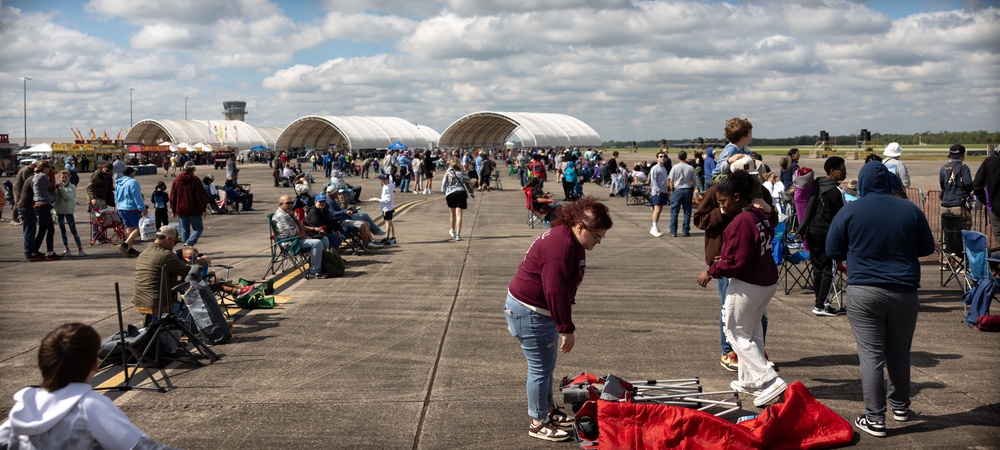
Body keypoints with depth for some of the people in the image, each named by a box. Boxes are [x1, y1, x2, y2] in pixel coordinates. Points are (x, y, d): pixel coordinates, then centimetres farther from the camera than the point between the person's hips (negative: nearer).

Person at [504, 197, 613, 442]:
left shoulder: (570, 240, 6)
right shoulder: (560, 247, -28)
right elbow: (556, 292, -30)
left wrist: (563, 324, 23)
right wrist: (567, 328, -24)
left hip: (541, 311, 11)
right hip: (529, 313, -11)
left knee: (547, 365, 21)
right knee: (540, 368, 0)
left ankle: (549, 410, 37)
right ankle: (538, 423, 13)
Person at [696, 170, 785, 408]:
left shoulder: (741, 221, -22)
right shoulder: (761, 216, 7)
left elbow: (736, 262, -24)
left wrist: (711, 271, -12)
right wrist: (724, 260, 14)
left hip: (747, 285, -10)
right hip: (767, 281, 10)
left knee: (737, 334, 3)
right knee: (753, 331, 20)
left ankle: (770, 381, -6)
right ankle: (749, 380, 30)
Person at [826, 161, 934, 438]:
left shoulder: (850, 211, -4)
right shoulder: (910, 209, 2)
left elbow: (833, 251, 2)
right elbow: (927, 248, 12)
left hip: (864, 291, -3)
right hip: (904, 291, 3)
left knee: (871, 354, 0)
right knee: (899, 352, 17)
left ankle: (875, 419, 1)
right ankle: (900, 406, 33)